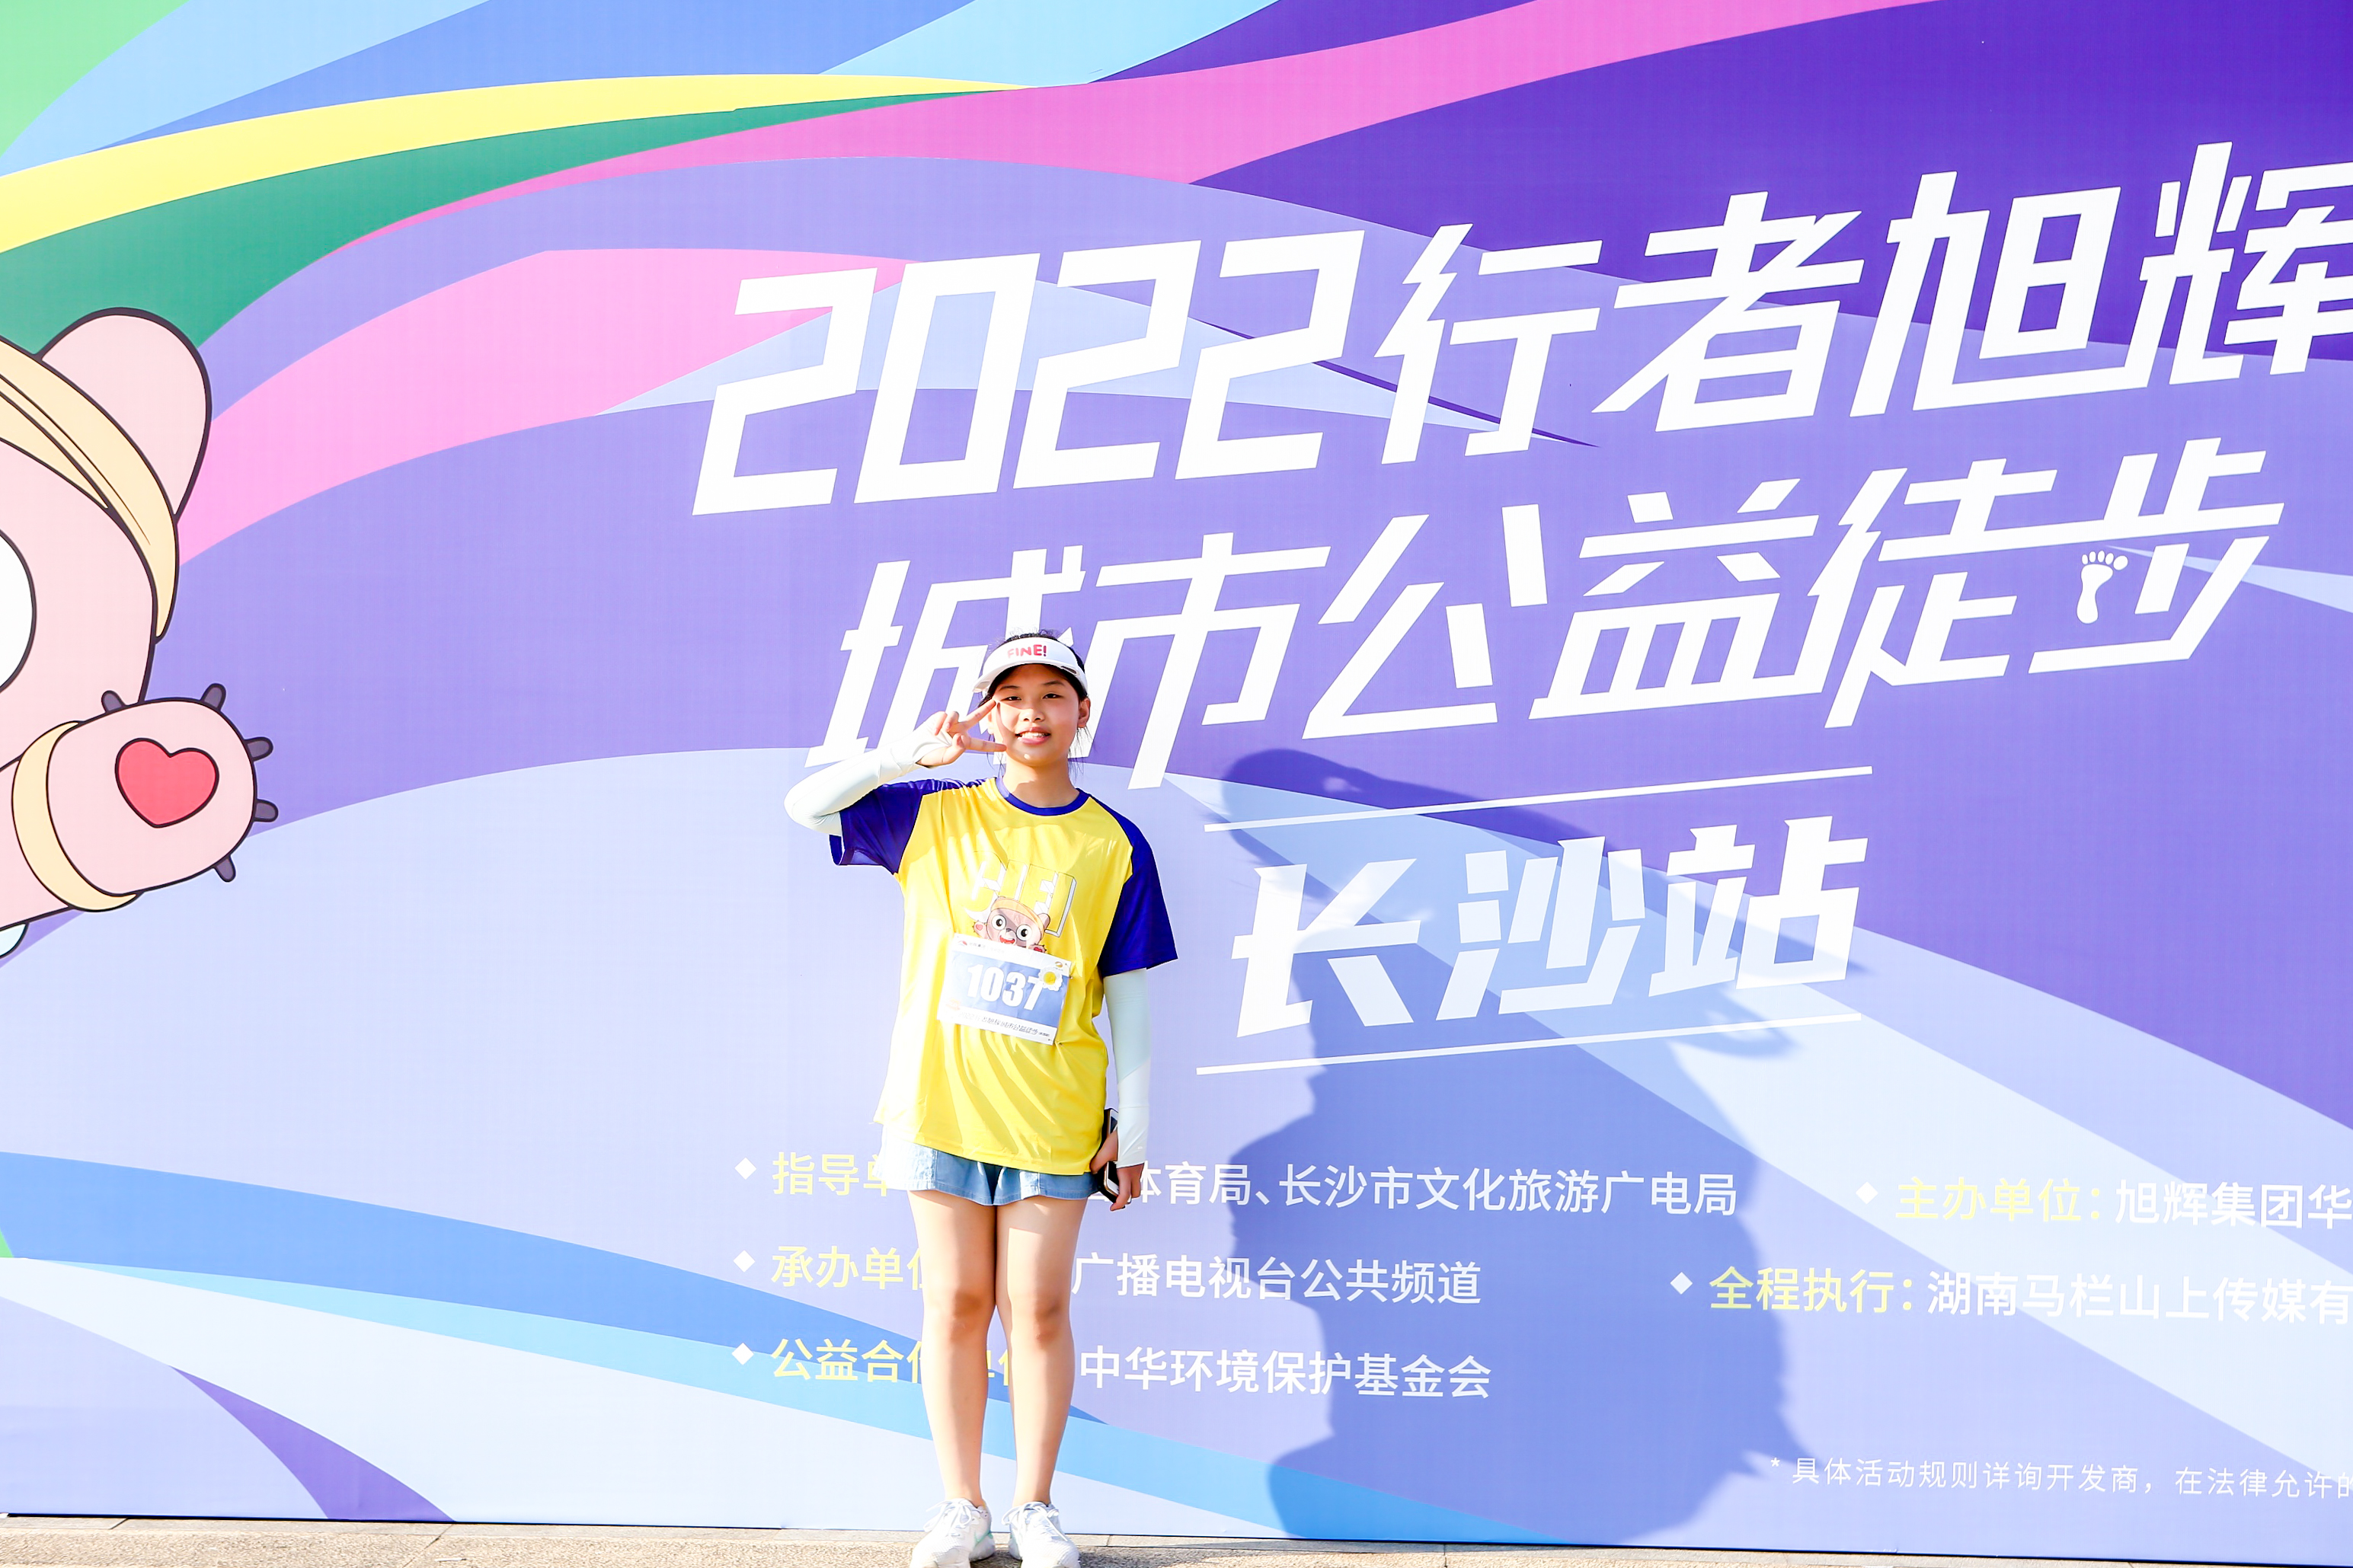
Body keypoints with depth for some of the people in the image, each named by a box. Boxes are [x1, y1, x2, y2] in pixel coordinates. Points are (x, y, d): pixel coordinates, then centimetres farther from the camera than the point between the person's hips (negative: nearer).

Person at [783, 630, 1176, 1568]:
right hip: (940, 1102, 1)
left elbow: (1129, 997, 3)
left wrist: (1133, 1129, 0)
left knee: (1038, 1309, 2)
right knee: (955, 1305, 6)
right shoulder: (933, 815, 5)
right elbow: (805, 807, 3)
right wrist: (913, 752, -9)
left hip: (1053, 1119, -1)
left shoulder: (1114, 847, 2)